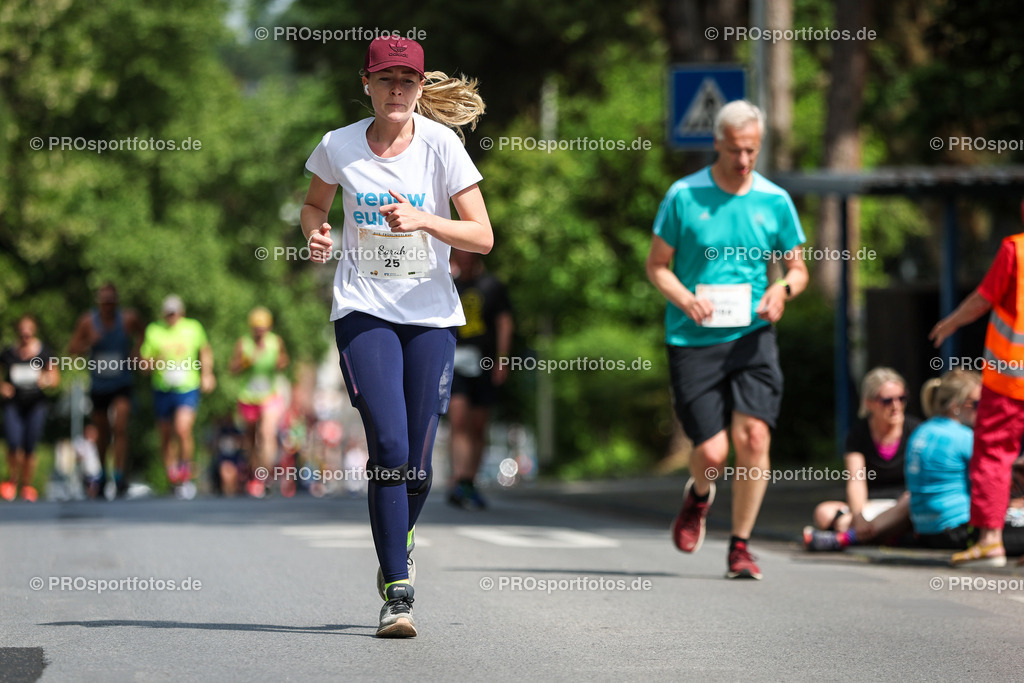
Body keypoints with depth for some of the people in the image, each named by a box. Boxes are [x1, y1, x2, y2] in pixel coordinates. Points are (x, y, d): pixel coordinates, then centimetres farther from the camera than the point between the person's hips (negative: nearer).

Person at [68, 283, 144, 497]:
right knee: (102, 432, 13)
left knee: (120, 428, -18)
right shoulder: (87, 322, -7)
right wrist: (89, 343, -25)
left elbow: (141, 333, 14)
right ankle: (102, 471, 37)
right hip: (99, 385, 2)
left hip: (122, 385, -2)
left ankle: (120, 476, -19)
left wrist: (137, 351, -3)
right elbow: (72, 349, -6)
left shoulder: (128, 319, -7)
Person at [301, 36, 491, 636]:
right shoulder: (339, 147, -1)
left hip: (431, 315, 0)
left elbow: (483, 236, -8)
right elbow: (315, 204, 19)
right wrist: (315, 233, -3)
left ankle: (398, 549, 34)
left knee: (418, 460, 1)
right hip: (364, 311, 0)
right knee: (389, 447, -16)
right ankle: (399, 591, -12)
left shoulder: (440, 144, -6)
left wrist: (423, 220, -24)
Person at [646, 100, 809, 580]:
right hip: (693, 340, -1)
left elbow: (798, 268, 15)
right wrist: (684, 298, -14)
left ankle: (740, 546, -1)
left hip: (752, 336, 1)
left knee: (753, 436, -16)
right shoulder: (683, 196, -1)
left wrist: (784, 288, -8)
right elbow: (657, 265, 5)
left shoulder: (775, 201, 6)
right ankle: (699, 496, 32)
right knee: (712, 452, -7)